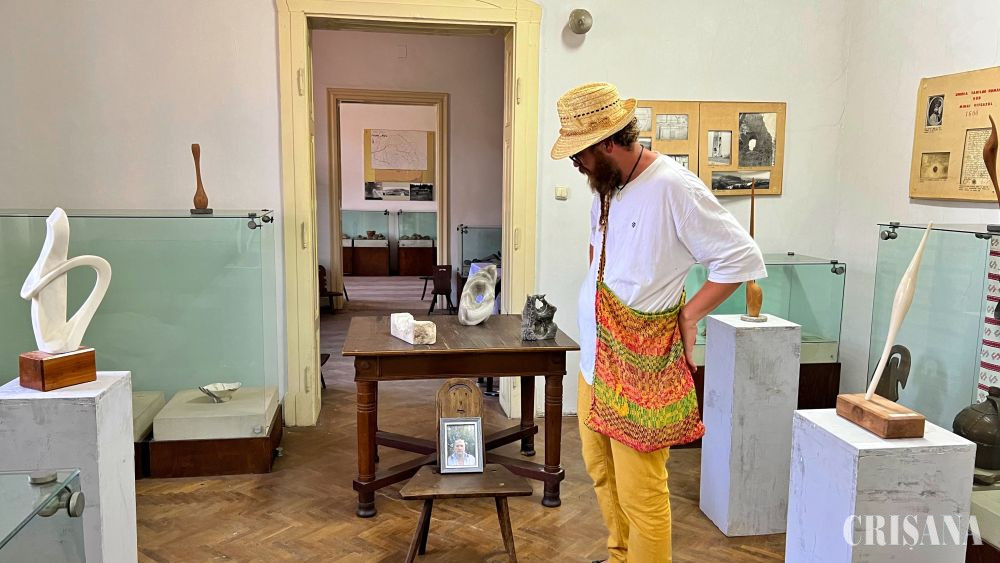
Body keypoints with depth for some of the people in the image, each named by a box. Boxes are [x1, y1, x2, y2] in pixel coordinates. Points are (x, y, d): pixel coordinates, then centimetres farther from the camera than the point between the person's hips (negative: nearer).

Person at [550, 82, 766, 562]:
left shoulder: (673, 188, -18)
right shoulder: (606, 186, 6)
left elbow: (743, 258, -14)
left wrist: (688, 313, -11)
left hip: (639, 370, -8)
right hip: (594, 359, 9)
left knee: (639, 494, 1)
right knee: (601, 473, 21)